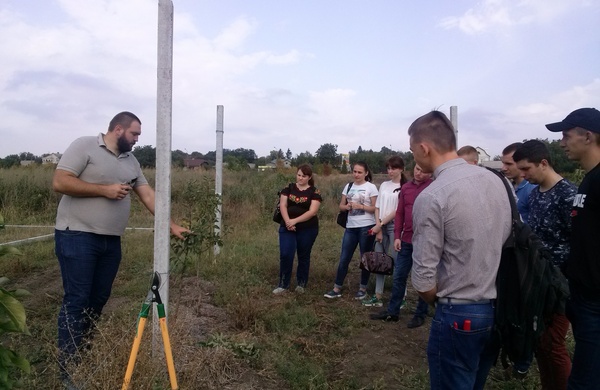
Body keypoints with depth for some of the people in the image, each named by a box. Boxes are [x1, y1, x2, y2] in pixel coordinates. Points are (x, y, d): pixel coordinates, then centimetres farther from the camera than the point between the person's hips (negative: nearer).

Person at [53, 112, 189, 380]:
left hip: (111, 241, 7)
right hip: (77, 237, -7)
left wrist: (172, 226, 5)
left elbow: (149, 196, 11)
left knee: (98, 299, 12)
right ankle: (68, 370, 8)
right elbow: (59, 182, -15)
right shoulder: (84, 146, -7)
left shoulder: (131, 161, 14)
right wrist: (104, 189, -16)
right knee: (76, 301, -3)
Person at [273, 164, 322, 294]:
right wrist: (287, 221, -19)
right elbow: (283, 205, -3)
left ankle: (301, 284, 24)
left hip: (307, 229, -2)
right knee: (285, 255, -4)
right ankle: (283, 284, 9)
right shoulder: (289, 188, 6)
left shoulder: (314, 192, -3)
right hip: (287, 227, 2)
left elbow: (312, 211, -13)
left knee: (304, 256, 10)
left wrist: (295, 221, -19)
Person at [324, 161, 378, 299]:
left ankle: (363, 288, 21)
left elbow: (376, 209, -8)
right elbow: (341, 206, 11)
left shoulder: (371, 187, -5)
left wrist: (360, 206, -19)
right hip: (351, 227, 4)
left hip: (366, 227, -4)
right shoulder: (348, 187, 10)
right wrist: (348, 206, -10)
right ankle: (337, 289, 12)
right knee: (344, 259, 5)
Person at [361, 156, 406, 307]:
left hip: (395, 227, -6)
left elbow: (398, 211, -11)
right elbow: (377, 207, 9)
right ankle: (378, 296, 12)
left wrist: (380, 225, -10)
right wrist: (378, 227, -2)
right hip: (380, 227, 6)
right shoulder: (384, 185, 11)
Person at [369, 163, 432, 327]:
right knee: (399, 277, 12)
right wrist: (397, 236, 5)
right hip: (406, 241, 5)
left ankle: (420, 314, 23)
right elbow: (399, 213, 10)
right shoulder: (406, 187, 9)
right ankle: (392, 311, 24)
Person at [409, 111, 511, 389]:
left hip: (460, 315, -7)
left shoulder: (431, 197, -21)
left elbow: (424, 278, -20)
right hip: (501, 309, 7)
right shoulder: (495, 180, 1)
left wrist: (437, 302, 1)